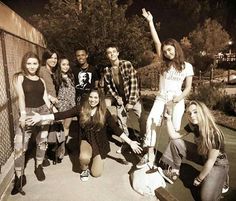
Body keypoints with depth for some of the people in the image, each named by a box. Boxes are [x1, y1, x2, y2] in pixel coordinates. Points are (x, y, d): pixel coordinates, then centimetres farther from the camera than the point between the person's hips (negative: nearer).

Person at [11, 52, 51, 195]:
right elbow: (21, 95, -12)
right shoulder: (19, 77, 1)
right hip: (28, 113, -4)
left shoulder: (41, 80, 12)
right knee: (20, 145, -7)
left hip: (43, 111, 4)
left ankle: (39, 167, 30)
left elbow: (45, 98, 11)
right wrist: (23, 113, -23)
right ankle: (20, 177, 8)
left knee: (42, 141, 10)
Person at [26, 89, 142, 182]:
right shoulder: (81, 109, -10)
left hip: (100, 142, 0)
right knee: (84, 157, -33)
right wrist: (41, 117, -26)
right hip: (86, 140, 0)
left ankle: (97, 159, 30)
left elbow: (116, 129, -8)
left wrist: (130, 142, -12)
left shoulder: (104, 112, -10)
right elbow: (62, 115, -17)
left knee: (96, 173, -6)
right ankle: (84, 169, 7)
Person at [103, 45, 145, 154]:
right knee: (121, 122, 9)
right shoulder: (107, 70, -4)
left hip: (133, 97, -3)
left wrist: (131, 101, -18)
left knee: (142, 119, -6)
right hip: (120, 98, 3)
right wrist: (117, 98, -8)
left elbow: (134, 82, -16)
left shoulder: (127, 64, -15)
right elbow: (109, 86, 4)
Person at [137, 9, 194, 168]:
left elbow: (188, 88, 2)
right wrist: (150, 21, -3)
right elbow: (157, 42, 0)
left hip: (177, 100, -1)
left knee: (174, 129, -2)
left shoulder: (187, 66, 1)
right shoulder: (165, 63, 6)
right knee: (151, 121, -18)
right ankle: (150, 155, -13)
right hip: (161, 98, 2)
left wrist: (176, 101, -13)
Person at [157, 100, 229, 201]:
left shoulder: (214, 133, -32)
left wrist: (199, 179, -13)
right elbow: (174, 136, -11)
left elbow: (211, 160, -24)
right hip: (201, 154, 6)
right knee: (175, 143, -11)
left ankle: (220, 179, 7)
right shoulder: (192, 126, -14)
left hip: (217, 163, -6)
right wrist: (168, 118, -20)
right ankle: (174, 172, 1)